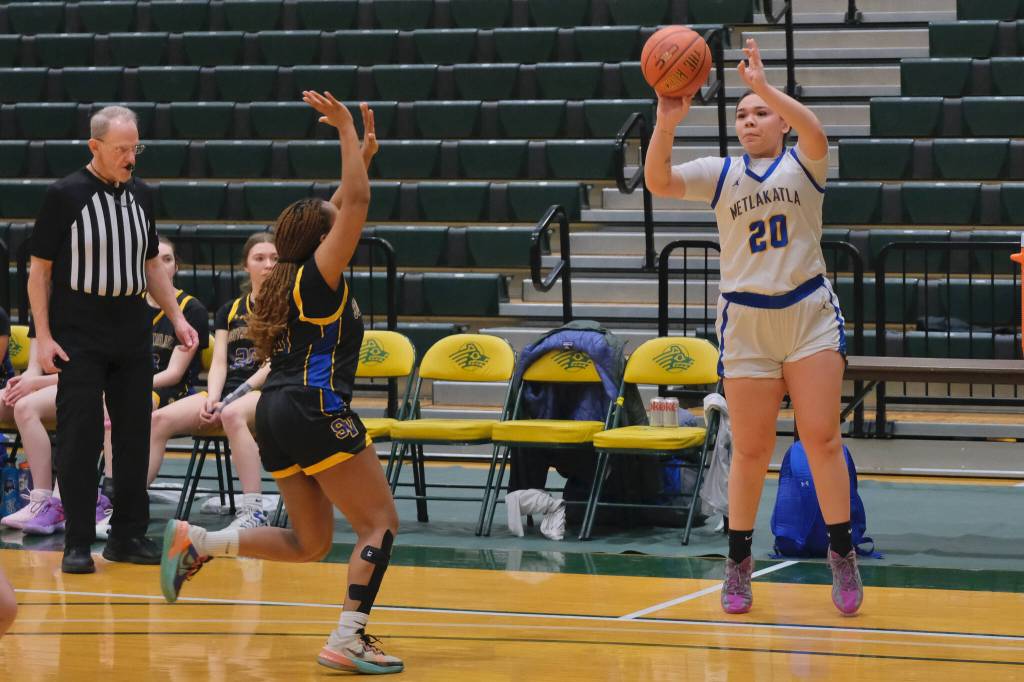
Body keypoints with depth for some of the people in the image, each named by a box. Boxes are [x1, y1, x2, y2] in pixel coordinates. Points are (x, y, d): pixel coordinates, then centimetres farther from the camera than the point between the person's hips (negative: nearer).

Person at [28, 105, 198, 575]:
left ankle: (128, 535, 13)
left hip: (133, 335, 5)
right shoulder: (64, 196, -6)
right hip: (79, 337, -5)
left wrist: (176, 317, 10)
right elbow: (40, 270, -3)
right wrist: (44, 336, -9)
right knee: (79, 437, -6)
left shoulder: (141, 197, 9)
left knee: (134, 436, 5)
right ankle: (77, 543, -1)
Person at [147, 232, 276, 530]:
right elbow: (219, 362, 11)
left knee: (232, 414, -41)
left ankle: (254, 512, -45)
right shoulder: (229, 311, 21)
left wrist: (244, 390, -15)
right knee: (159, 419, -19)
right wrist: (213, 399, -9)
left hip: (269, 392, -5)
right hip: (227, 394, 5)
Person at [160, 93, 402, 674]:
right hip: (317, 413, -9)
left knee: (310, 543, 16)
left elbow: (339, 207, 30)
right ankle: (348, 638, -15)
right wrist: (347, 130, -10)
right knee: (381, 523, -3)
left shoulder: (295, 277, 16)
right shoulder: (320, 275, -6)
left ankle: (197, 542, 4)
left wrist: (362, 153, 28)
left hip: (279, 414, 9)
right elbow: (357, 203, -14)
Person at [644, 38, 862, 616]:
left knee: (823, 439, -5)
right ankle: (739, 562, 14)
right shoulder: (720, 174, 8)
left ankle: (842, 553, 4)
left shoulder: (803, 166, 2)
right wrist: (667, 125, -25)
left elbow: (816, 134, -21)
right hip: (745, 321, 1)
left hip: (810, 314, -1)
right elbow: (658, 181, -7)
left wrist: (764, 87, -33)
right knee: (751, 450, 3)